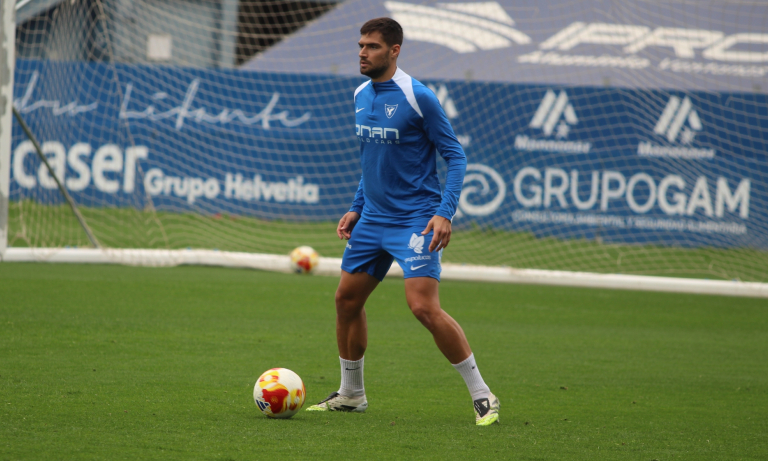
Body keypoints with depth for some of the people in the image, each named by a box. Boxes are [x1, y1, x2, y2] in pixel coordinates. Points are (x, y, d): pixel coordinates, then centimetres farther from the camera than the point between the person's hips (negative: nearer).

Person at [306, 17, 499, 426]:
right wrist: (357, 208, 18)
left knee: (424, 307, -18)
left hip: (415, 221, -8)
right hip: (373, 220, 8)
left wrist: (445, 213, -20)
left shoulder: (418, 97, -14)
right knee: (347, 299, 11)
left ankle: (482, 396, -9)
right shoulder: (361, 96, 9)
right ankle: (350, 394, 28)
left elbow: (454, 155, -11)